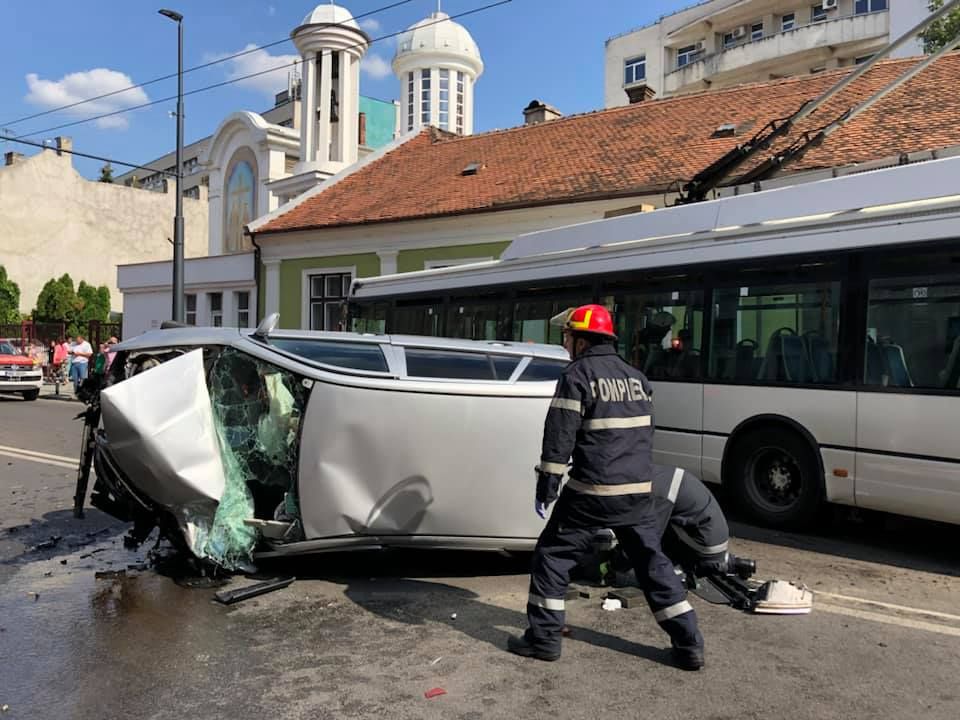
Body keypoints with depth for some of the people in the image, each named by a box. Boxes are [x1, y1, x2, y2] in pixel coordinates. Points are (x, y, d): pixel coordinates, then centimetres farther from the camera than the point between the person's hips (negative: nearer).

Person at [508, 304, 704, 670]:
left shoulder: (577, 375, -9)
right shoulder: (635, 377, 13)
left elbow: (559, 438, -13)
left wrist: (546, 487, -8)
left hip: (592, 492, -6)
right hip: (639, 491, 7)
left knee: (552, 555, 8)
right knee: (653, 562, 16)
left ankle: (543, 637, 12)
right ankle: (689, 643, 18)